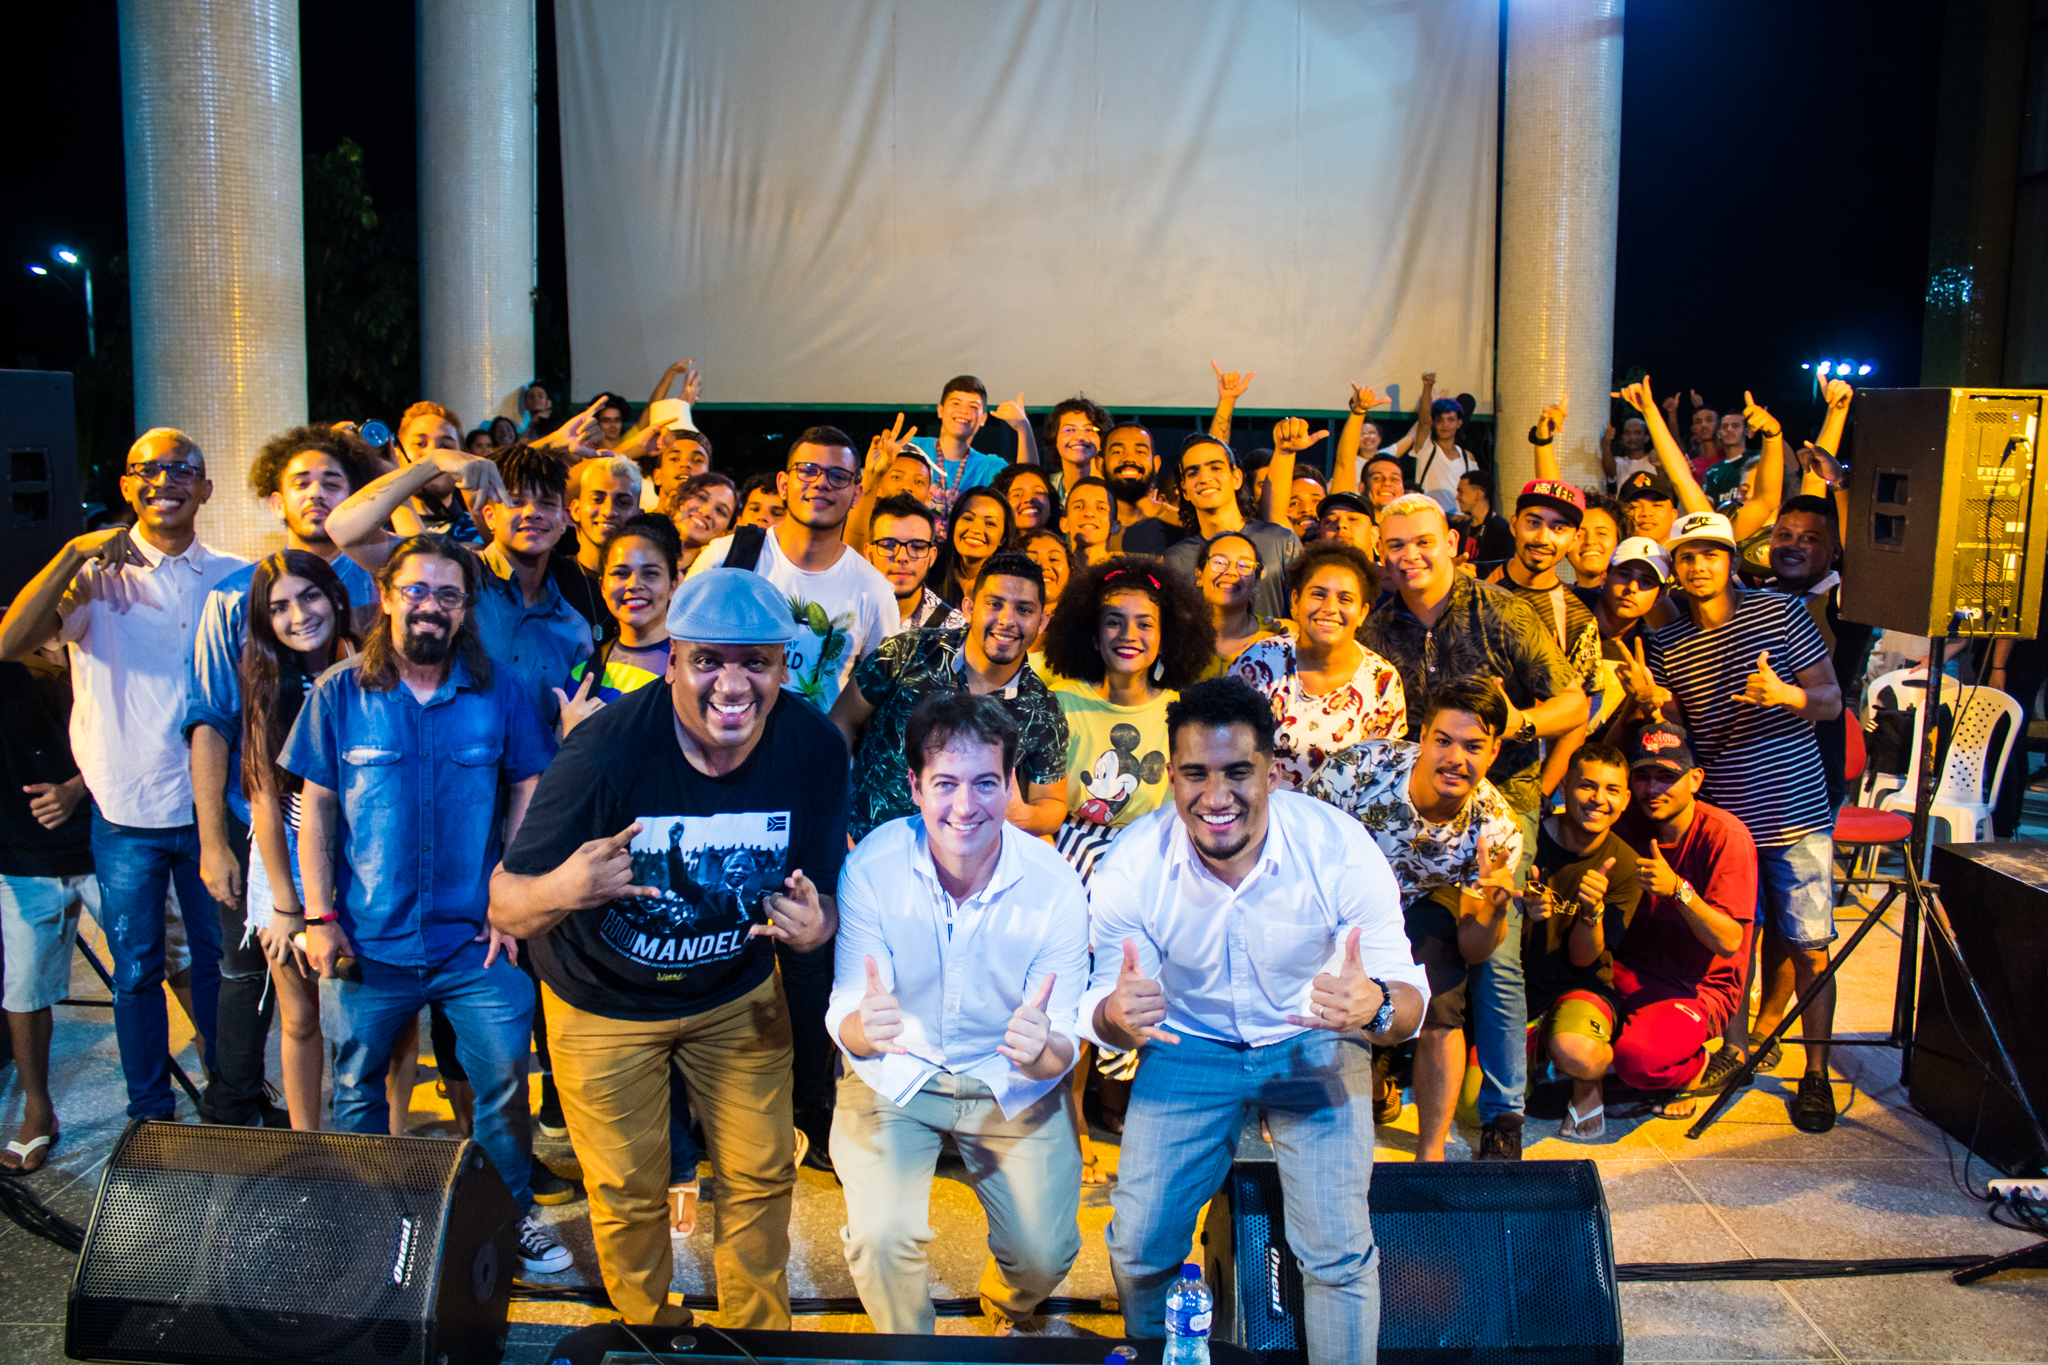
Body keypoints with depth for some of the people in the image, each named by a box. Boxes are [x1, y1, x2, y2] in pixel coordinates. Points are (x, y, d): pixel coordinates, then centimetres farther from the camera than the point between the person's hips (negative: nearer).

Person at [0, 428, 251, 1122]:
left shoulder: (237, 578, 3)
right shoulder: (96, 574, -3)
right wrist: (73, 552, -26)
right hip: (126, 811, -1)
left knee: (223, 961, 12)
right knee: (136, 972, 11)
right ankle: (150, 1116, 26)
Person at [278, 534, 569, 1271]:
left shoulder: (500, 692, -2)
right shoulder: (339, 693, -2)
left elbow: (527, 793, 3)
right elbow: (316, 804, 1)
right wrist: (320, 917, -3)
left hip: (475, 940, 0)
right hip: (368, 941, 1)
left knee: (505, 1083, 3)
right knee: (357, 1091, 15)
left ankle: (514, 1212, 24)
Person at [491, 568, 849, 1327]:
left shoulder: (814, 748, -22)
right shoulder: (606, 751, -32)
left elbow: (824, 893, -9)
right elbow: (505, 907, -25)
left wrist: (815, 928, -33)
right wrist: (561, 890, -48)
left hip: (739, 991, 2)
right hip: (603, 1002, -2)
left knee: (762, 1176, 15)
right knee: (629, 1192, 16)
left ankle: (760, 1327, 44)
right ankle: (648, 1323, 47)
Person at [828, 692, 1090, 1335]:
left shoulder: (1056, 885, -21)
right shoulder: (870, 867, -21)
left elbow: (1061, 1051, -16)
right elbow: (846, 1022, -19)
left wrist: (1041, 1051, -41)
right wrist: (865, 1028, -44)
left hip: (1011, 1083, 1)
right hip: (895, 1073, 0)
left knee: (1045, 1257, -7)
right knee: (882, 1237, -19)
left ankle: (1009, 1311, 32)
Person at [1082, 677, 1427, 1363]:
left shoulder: (1342, 850, -25)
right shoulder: (1130, 868, -21)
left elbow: (1408, 993, -21)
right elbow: (1102, 1003, -12)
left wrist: (1376, 1009, -47)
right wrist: (1116, 1015, -38)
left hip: (1315, 1044, -1)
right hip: (1189, 1043, 1)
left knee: (1339, 1250, -14)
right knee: (1139, 1243, -4)